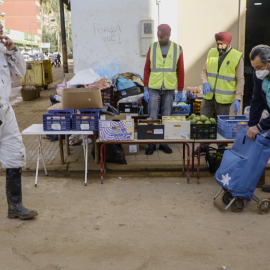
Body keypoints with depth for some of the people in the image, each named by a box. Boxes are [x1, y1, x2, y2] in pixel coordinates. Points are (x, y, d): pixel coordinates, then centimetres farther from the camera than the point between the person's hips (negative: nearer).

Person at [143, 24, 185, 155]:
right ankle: (151, 144, 11)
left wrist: (180, 91, 2)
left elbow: (181, 71, 3)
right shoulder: (152, 48, 2)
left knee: (166, 117, 8)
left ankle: (164, 143, 19)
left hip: (169, 90, 0)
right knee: (152, 117, 1)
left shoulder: (177, 49, 1)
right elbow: (147, 69, 3)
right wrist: (145, 89, -2)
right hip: (153, 89, 0)